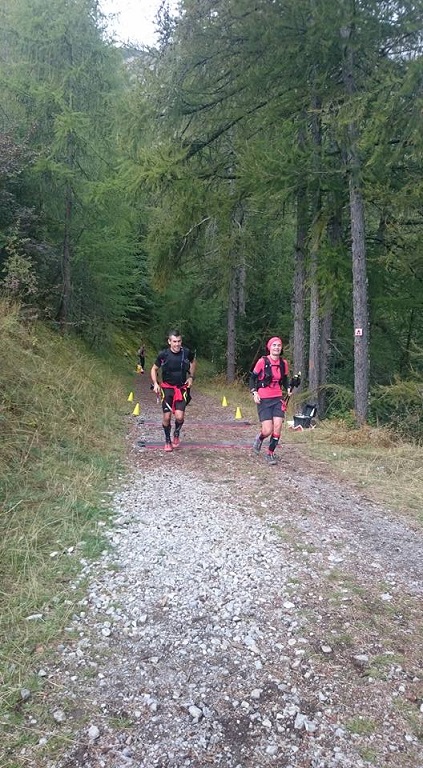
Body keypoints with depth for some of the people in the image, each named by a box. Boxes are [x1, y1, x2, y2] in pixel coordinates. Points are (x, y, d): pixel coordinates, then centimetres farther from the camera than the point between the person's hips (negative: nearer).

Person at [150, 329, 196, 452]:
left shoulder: (186, 352, -10)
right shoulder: (163, 354, -13)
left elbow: (193, 362, 15)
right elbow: (154, 369, 3)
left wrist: (191, 377, 6)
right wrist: (155, 383, -11)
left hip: (182, 388, 0)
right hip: (167, 388, 0)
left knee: (179, 416, -14)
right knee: (167, 417, -1)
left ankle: (176, 434, 18)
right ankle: (167, 441, 22)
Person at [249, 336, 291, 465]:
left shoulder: (283, 363, 4)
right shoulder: (262, 361, -9)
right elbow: (252, 377, 1)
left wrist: (288, 388, -1)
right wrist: (254, 392, -10)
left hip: (278, 399, 4)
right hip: (263, 400, -3)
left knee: (278, 426, -9)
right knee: (268, 430, -9)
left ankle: (270, 453, 10)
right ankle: (260, 438, 28)